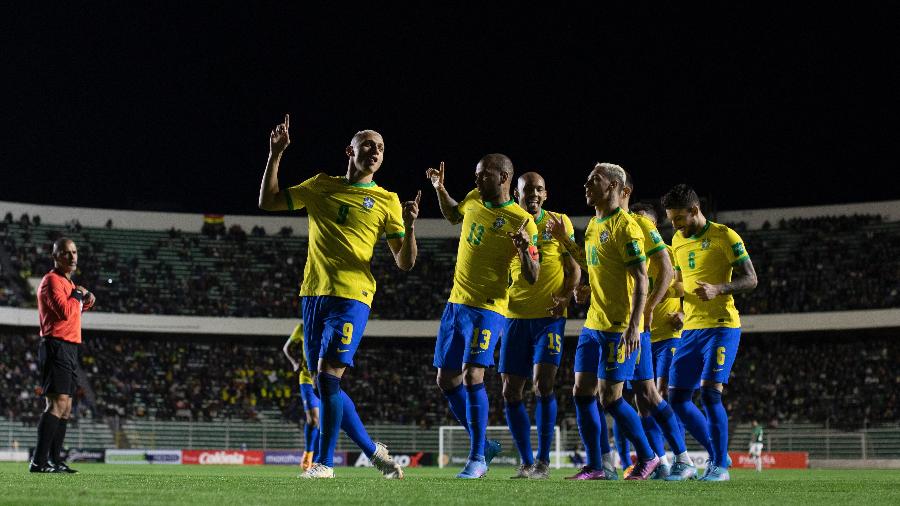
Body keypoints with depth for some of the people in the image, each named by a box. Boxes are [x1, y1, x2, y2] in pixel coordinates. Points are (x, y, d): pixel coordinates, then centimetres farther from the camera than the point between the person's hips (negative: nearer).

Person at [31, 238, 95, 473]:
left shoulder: (68, 281, 20)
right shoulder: (52, 281, -10)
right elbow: (64, 312, -23)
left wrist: (84, 303, 13)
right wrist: (78, 294, -8)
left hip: (69, 348, 11)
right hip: (57, 346, -11)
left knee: (65, 407, 12)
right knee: (57, 403, -18)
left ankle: (55, 461, 17)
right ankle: (39, 461, -22)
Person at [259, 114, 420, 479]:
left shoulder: (386, 201, 6)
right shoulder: (321, 186, 14)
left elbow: (405, 263, 4)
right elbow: (268, 202, 14)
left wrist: (409, 226, -15)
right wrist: (275, 155, 6)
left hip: (351, 295, -4)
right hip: (314, 293, 4)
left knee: (328, 376, -16)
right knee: (325, 384, 6)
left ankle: (325, 462, -8)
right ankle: (373, 451, 19)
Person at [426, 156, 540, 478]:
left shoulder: (522, 222, -13)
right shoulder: (474, 200, 6)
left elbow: (531, 278, -14)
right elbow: (453, 216, 30)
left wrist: (525, 250, -33)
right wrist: (439, 189, 15)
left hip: (487, 308, -7)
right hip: (456, 303, 8)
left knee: (472, 375, -21)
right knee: (446, 380, 9)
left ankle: (477, 458, -13)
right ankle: (483, 444, 23)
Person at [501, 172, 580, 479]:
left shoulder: (559, 222, 4)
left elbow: (574, 268, 5)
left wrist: (566, 297, -13)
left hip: (549, 316, -3)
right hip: (516, 316, 3)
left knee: (542, 384, -17)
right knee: (510, 392, 1)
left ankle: (543, 460, -9)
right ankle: (527, 463, 12)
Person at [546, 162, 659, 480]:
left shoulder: (626, 227, -14)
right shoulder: (594, 225, 14)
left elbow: (641, 280, -18)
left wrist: (634, 326, -24)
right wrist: (564, 240, 19)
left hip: (620, 328, -9)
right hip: (593, 323, 9)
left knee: (610, 398, -7)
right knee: (582, 392, 3)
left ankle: (648, 457, 10)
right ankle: (597, 467, 9)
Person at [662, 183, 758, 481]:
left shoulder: (725, 237, -7)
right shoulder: (678, 241, 15)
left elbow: (750, 280, -9)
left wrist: (718, 289, -24)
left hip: (721, 326, -8)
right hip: (691, 329, 8)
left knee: (709, 392, -18)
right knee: (677, 398, 3)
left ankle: (720, 467, -10)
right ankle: (718, 455, 16)